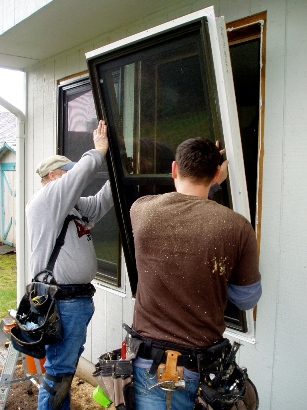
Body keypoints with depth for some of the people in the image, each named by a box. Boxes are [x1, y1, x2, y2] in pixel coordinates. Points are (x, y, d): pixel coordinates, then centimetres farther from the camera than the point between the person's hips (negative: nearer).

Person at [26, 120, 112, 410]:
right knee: (58, 374, -1)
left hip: (78, 297, 10)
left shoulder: (73, 206, 17)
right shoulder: (46, 198, -10)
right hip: (62, 300, -10)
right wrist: (100, 150, -3)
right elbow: (82, 172, -18)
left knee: (67, 367, 19)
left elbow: (100, 203, 17)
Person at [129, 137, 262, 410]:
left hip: (149, 360, 1)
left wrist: (206, 182, 24)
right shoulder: (237, 226, -16)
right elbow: (247, 300, -1)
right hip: (202, 367, -1)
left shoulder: (141, 210, -10)